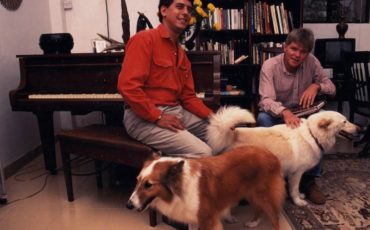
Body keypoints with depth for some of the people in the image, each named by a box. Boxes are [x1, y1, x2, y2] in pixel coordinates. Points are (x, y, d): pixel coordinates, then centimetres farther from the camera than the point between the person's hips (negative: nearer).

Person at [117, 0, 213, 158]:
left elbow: (188, 96, 15)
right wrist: (158, 117, -20)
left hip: (177, 112, 9)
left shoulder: (181, 53, 18)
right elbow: (127, 86, -20)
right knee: (202, 153, -22)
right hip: (145, 118, -9)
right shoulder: (145, 39, -9)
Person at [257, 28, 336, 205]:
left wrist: (316, 86, -26)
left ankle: (309, 178, -15)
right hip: (275, 113, -2)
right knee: (263, 119, -35)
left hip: (301, 114, 3)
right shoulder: (270, 66, -18)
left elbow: (331, 87, -2)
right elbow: (266, 100, -30)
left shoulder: (311, 62, -8)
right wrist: (284, 112, -52)